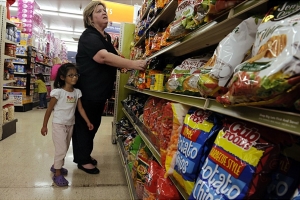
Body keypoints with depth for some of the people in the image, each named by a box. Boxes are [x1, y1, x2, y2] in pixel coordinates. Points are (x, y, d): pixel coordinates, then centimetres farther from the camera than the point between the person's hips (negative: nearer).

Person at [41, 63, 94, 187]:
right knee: (61, 149, -4)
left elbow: (80, 109, 3)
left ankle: (56, 166, 39)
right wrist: (44, 125, -5)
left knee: (65, 148, 17)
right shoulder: (58, 92, -15)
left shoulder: (77, 92, 0)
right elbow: (49, 109, -9)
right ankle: (57, 174, 13)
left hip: (70, 124, 6)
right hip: (58, 124, -6)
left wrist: (88, 122, -3)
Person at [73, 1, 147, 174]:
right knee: (83, 124, 4)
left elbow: (112, 59, 24)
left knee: (94, 124, 17)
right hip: (87, 91, -9)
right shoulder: (89, 37, -17)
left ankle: (86, 154, 34)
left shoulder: (106, 37, 13)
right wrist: (133, 64, -41)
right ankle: (83, 160, 18)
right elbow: (103, 57, -35)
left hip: (100, 91, 9)